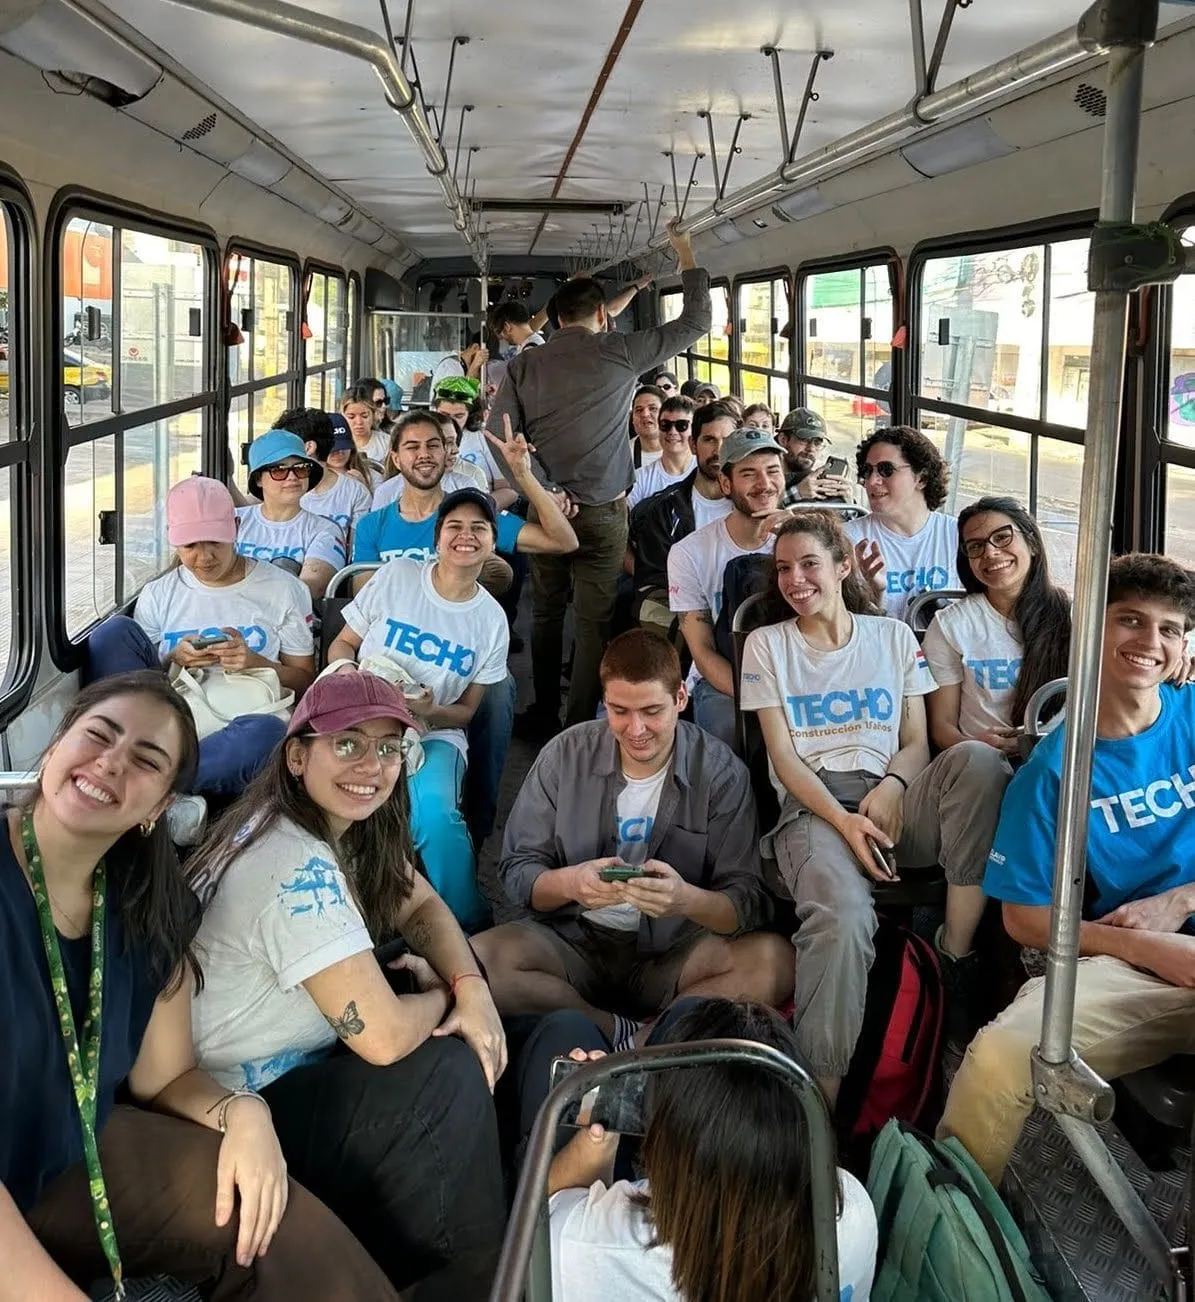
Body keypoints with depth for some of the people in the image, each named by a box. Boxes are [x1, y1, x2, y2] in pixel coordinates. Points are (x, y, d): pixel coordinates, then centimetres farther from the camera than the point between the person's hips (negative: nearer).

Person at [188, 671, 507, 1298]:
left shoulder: (344, 823, 0)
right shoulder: (297, 868, -29)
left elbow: (422, 905, 7)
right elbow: (383, 1037, -30)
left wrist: (472, 988, -13)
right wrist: (442, 996, -9)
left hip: (291, 1064, 10)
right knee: (450, 1077, -16)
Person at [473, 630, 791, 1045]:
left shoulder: (721, 773, -5)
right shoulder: (565, 756, -3)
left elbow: (749, 905, -10)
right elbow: (516, 872, -2)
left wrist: (687, 899, -33)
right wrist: (569, 883, -25)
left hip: (673, 953, 0)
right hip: (575, 941, 1)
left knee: (775, 961, -28)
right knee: (475, 961, -28)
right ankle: (623, 1034, -15)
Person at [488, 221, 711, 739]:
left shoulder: (525, 363, 2)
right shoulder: (620, 352, -4)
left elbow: (497, 432, -7)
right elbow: (695, 322, 5)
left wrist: (542, 490, -5)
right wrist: (687, 258, 17)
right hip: (602, 511, -3)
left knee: (545, 613, 14)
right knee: (593, 620, 1)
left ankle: (542, 716, 22)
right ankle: (579, 727, 2)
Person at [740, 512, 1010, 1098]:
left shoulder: (894, 636, 18)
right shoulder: (766, 645, 13)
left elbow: (916, 743, 13)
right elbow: (784, 758, 4)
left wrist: (891, 787, -12)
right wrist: (842, 820, -14)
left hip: (892, 802, 2)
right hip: (812, 807, -2)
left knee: (977, 759, -32)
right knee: (843, 915, -37)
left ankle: (957, 958, -23)